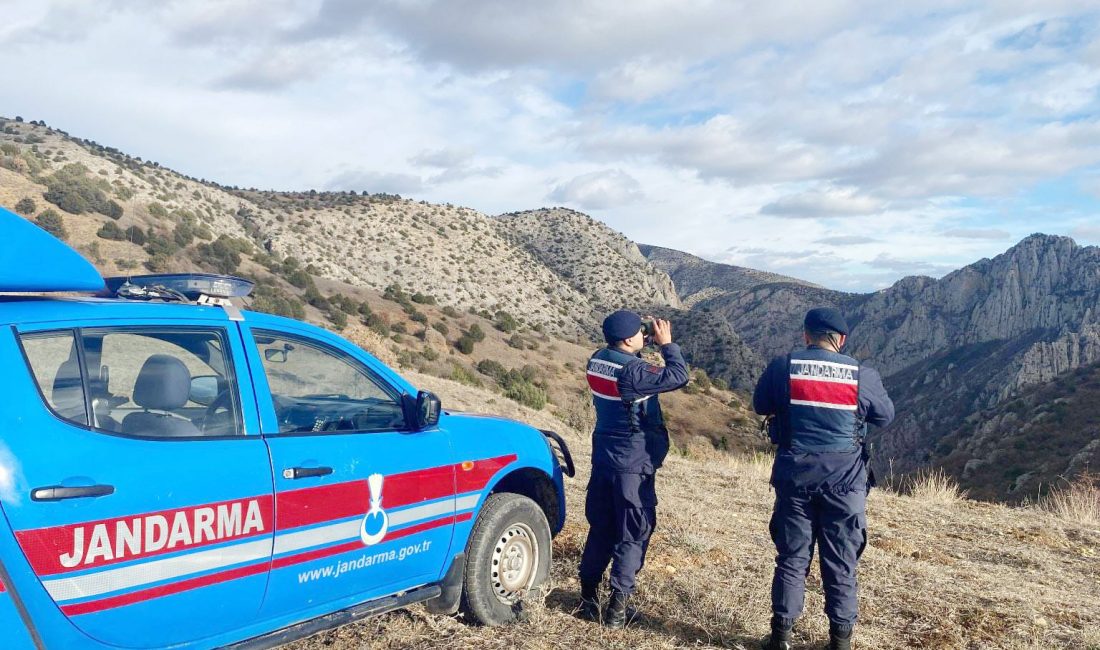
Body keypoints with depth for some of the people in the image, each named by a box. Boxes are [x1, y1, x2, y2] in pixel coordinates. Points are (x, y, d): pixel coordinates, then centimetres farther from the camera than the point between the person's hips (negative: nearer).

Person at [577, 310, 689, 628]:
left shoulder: (597, 361, 2)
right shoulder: (631, 371, -22)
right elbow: (678, 376, -18)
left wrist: (646, 344, 5)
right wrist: (666, 343, -5)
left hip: (603, 458, 8)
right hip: (633, 464, -7)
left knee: (601, 528, 16)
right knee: (633, 533, 4)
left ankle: (588, 596, 23)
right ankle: (618, 605, 8)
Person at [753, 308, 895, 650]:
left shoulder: (783, 367, -5)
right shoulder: (862, 375, -5)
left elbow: (760, 406, 10)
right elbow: (886, 416, 12)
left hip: (794, 474, 1)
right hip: (845, 478, 0)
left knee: (791, 557, 11)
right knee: (841, 562, 11)